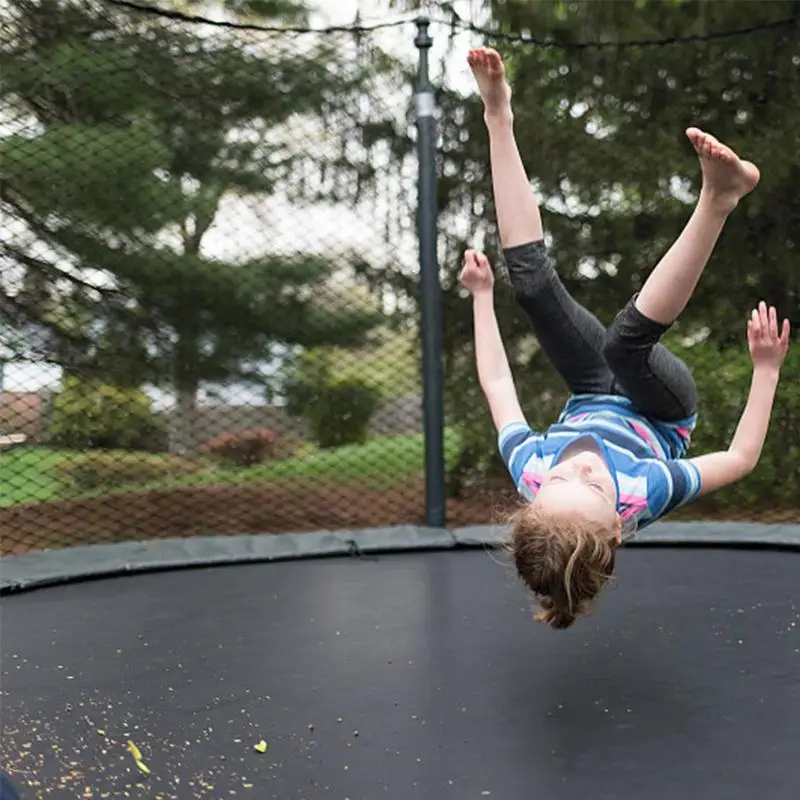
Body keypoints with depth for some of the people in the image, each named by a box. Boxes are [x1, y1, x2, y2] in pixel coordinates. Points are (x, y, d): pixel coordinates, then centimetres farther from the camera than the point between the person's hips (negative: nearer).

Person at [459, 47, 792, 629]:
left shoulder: (530, 474, -37)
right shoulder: (645, 495, -41)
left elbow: (496, 383, -20)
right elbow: (741, 456, -22)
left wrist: (482, 295, -9)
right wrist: (766, 369, -20)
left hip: (596, 399, 2)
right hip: (659, 411, -2)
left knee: (532, 282, -20)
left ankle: (500, 120, -9)